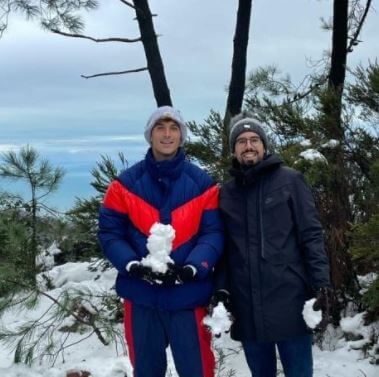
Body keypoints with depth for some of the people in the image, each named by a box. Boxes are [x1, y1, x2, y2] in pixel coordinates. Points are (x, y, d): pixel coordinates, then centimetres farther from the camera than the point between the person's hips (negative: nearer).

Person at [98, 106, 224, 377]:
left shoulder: (202, 183, -1)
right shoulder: (126, 183, 1)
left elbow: (213, 233, -4)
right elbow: (109, 233, 0)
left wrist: (192, 268, -20)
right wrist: (133, 266, -16)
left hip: (189, 295, -1)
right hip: (141, 295, 1)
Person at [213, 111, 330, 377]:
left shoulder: (289, 180, 1)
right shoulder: (226, 193, 11)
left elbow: (311, 234, -3)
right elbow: (224, 247, 12)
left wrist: (321, 281, -10)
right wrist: (222, 287, 3)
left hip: (289, 300, -3)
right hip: (246, 306, 3)